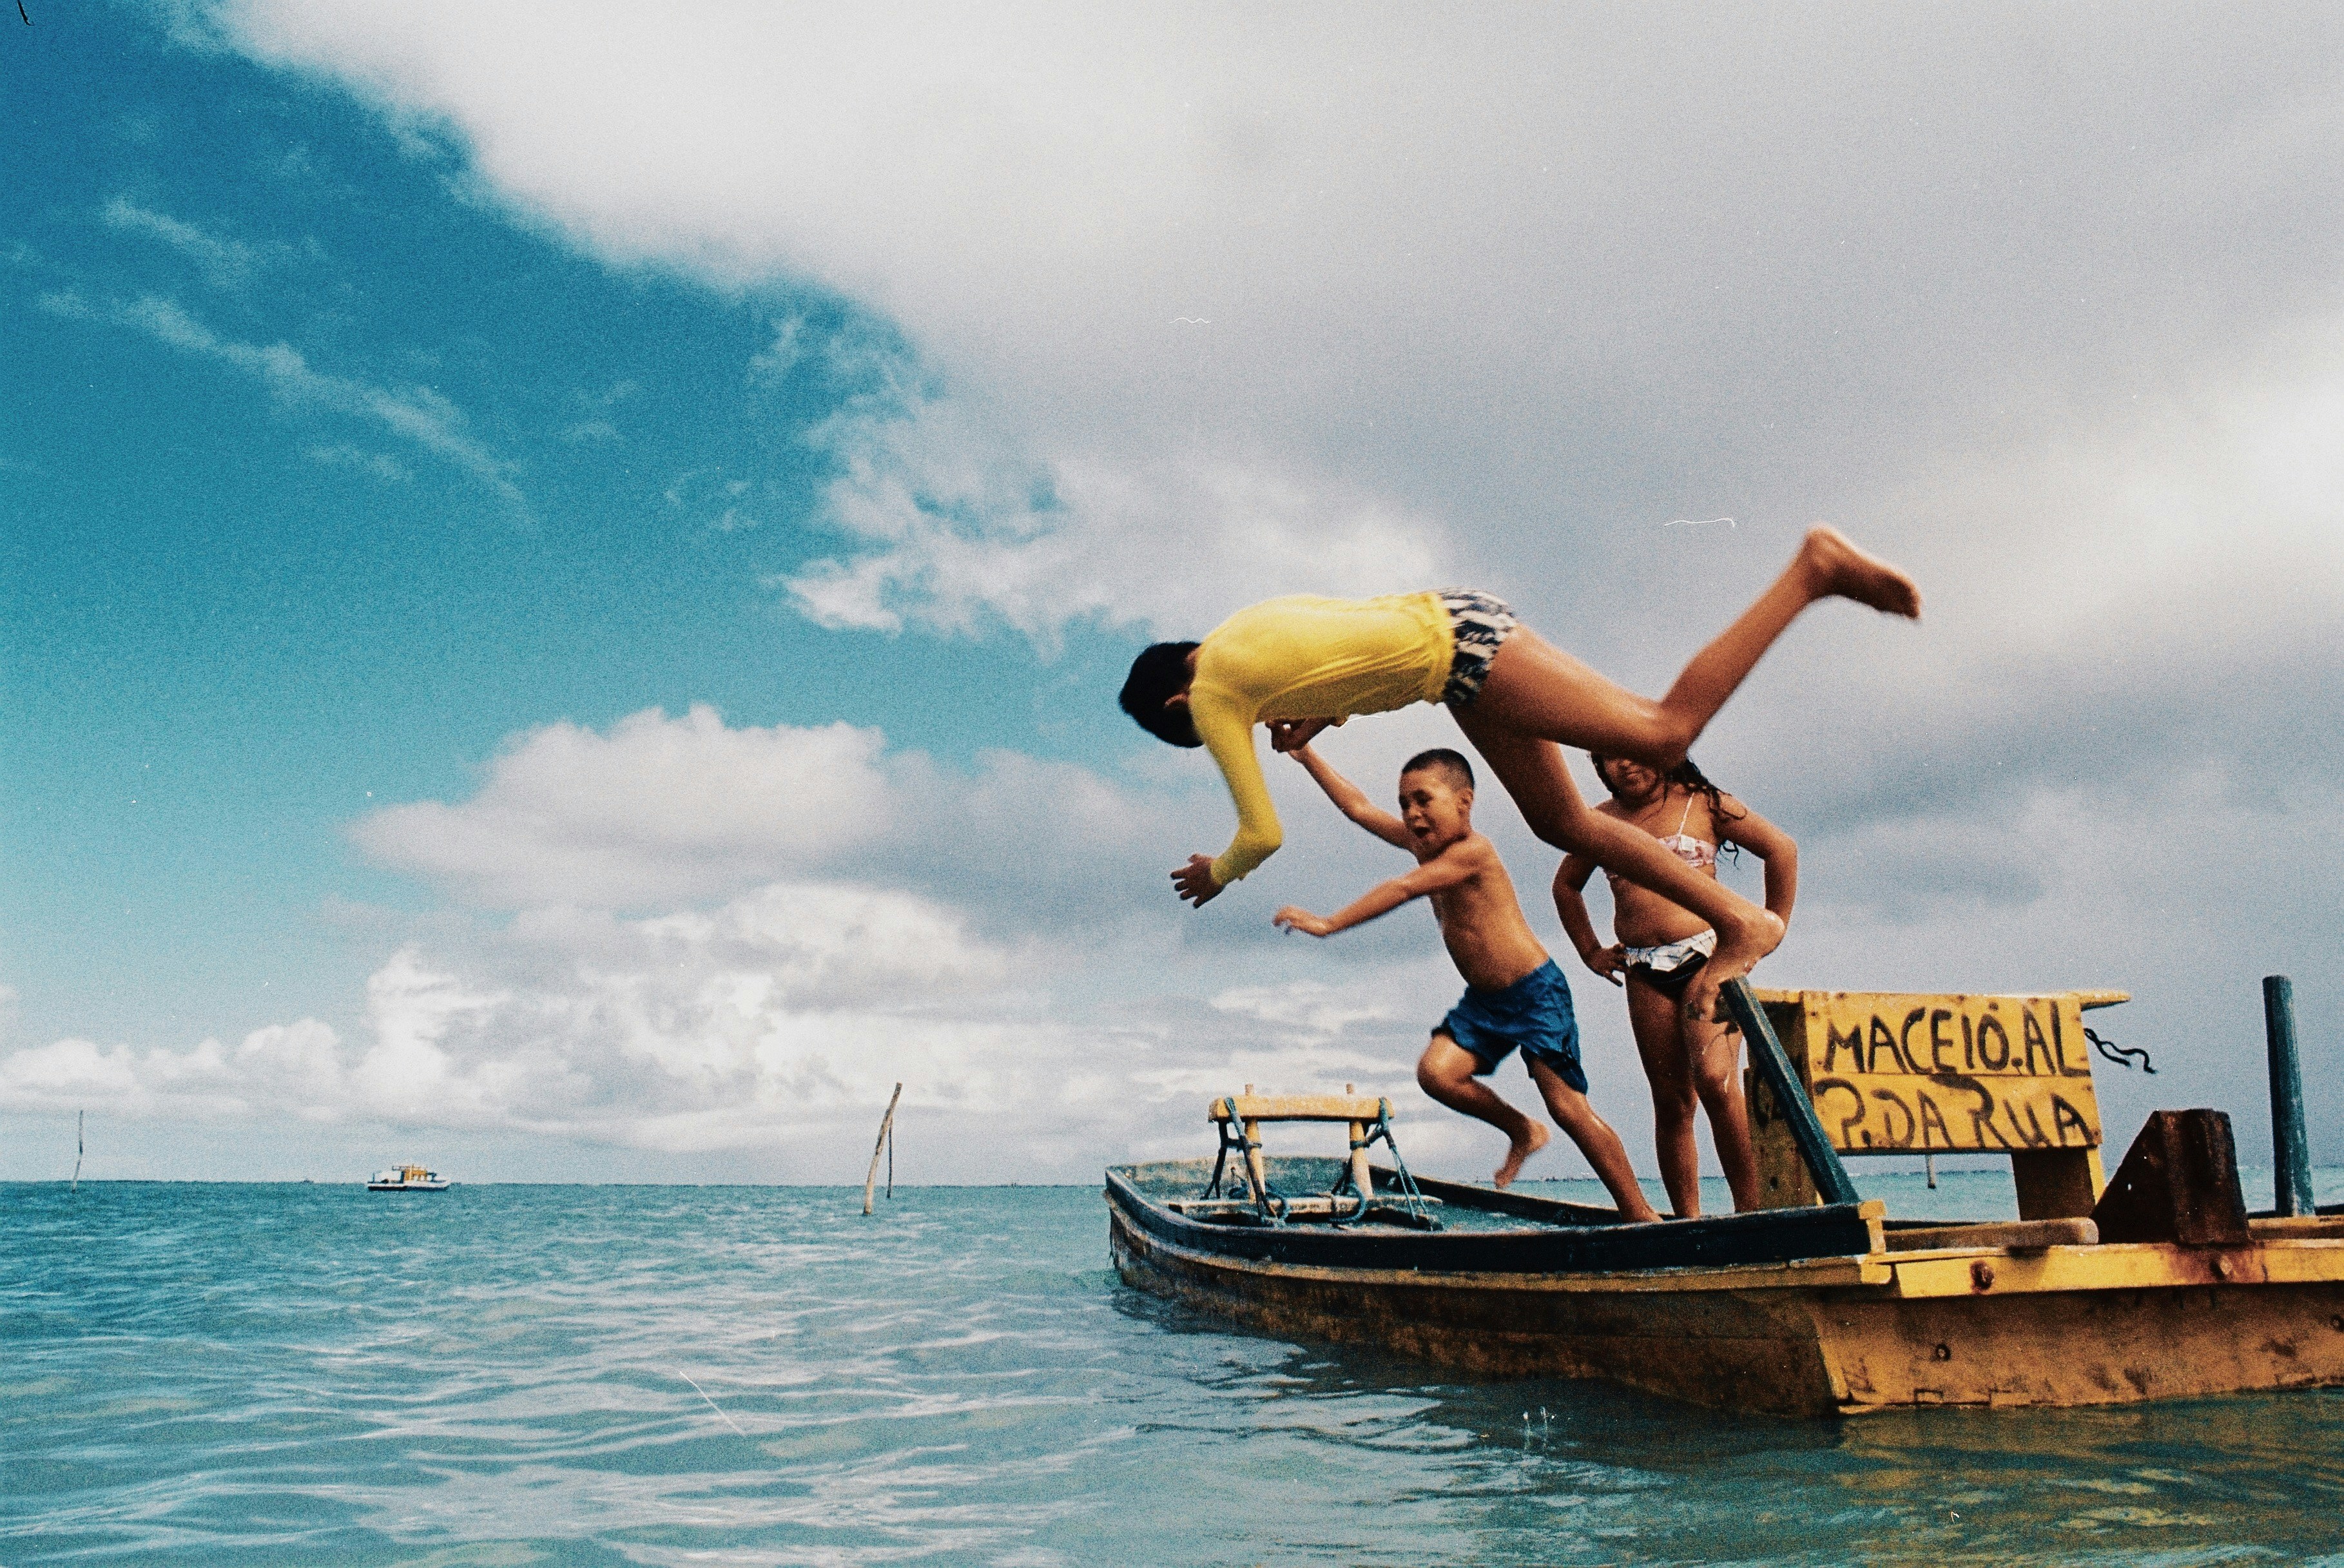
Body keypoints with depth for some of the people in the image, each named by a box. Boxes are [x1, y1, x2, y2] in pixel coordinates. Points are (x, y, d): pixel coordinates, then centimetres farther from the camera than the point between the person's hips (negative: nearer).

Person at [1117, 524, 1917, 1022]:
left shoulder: (1212, 696, -2)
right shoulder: (1252, 622, 22)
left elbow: (1262, 835, 0)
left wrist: (1214, 874, 19)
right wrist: (1319, 716, 29)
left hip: (1453, 646, -9)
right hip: (1451, 615, 9)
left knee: (1662, 731, -9)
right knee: (1564, 822, 10)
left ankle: (1814, 568, -12)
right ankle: (1737, 919, 10)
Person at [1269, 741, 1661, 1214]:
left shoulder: (1472, 851, -21)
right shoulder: (1424, 843, 4)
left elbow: (1403, 889, -30)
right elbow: (1359, 807, 8)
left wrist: (1330, 923, -32)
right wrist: (1306, 756, 5)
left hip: (1536, 993, -8)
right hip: (1483, 1000, 8)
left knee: (1569, 1107, -9)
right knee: (1436, 1071, -14)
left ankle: (1639, 1213, 2)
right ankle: (1522, 1131, 10)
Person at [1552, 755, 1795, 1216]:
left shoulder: (1701, 802, 2)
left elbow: (1781, 848, 5)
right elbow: (1566, 886, 28)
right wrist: (1591, 951, 20)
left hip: (1707, 956, -4)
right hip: (1644, 972, 4)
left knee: (1715, 1079, -23)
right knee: (1671, 1103, 4)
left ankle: (1751, 1208, -14)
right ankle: (1688, 1223, 10)